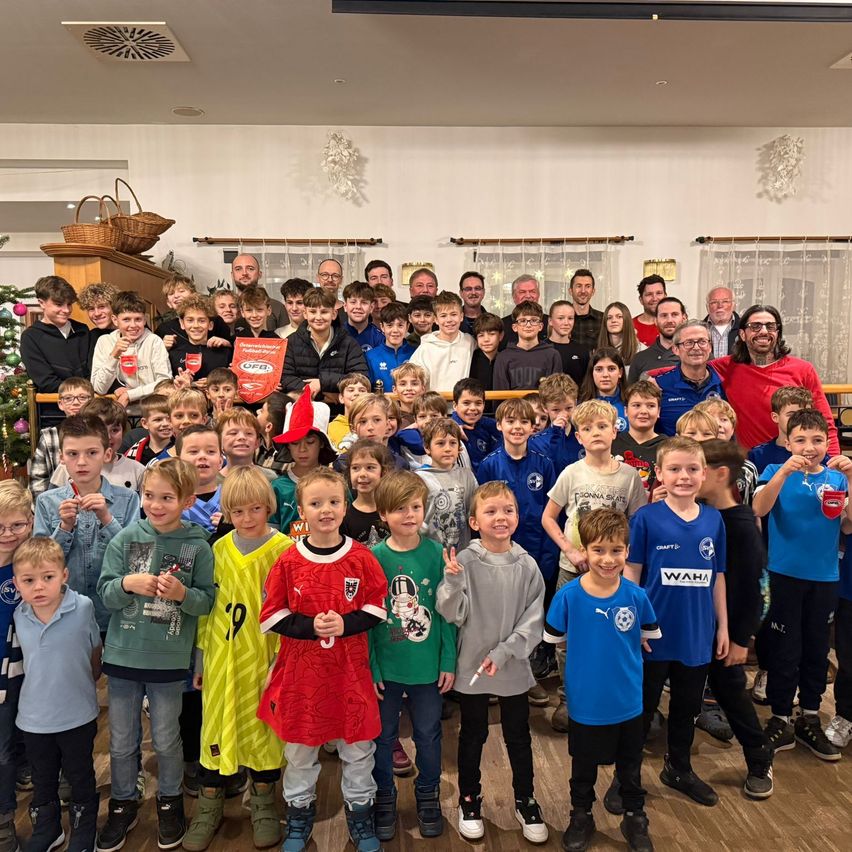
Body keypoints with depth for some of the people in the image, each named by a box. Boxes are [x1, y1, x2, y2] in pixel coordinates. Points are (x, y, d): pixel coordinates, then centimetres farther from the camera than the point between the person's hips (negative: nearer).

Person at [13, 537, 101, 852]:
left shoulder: (83, 608, -21)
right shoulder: (19, 616, -9)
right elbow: (30, 658, 9)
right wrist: (44, 686, 10)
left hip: (77, 716, -3)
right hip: (34, 718, 3)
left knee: (80, 778, 17)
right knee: (43, 781, 24)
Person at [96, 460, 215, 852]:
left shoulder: (197, 546, -10)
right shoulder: (126, 538, -5)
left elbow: (208, 600, -6)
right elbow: (104, 593, -4)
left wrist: (182, 593, -25)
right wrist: (128, 583, -24)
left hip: (169, 659, -2)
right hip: (123, 654, 2)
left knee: (166, 740, 15)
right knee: (121, 741, 16)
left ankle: (170, 801, 39)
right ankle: (123, 804, 39)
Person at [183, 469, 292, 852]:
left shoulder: (284, 549, -10)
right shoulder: (219, 549, 3)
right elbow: (207, 604, 9)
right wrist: (200, 655, 11)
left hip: (263, 657, -3)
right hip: (221, 657, 3)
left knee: (262, 727, 11)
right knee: (215, 726, 12)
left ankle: (263, 805, 33)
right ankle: (209, 806, 32)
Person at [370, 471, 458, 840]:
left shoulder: (436, 554, -8)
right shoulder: (374, 557, -10)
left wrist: (449, 661, -4)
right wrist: (370, 666, -8)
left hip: (427, 666, 1)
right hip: (385, 667, 0)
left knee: (428, 734, 16)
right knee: (383, 736, 15)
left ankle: (428, 796, 40)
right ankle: (384, 799, 37)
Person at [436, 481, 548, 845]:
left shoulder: (527, 565, -8)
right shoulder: (464, 561, -13)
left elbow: (534, 617, -7)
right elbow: (453, 614, -14)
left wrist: (504, 652, -16)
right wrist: (453, 582, -32)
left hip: (514, 667, 1)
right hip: (471, 666, -1)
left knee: (518, 737, 17)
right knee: (473, 736, 17)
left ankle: (525, 801, 38)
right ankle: (469, 800, 38)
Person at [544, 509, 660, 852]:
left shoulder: (636, 596, -15)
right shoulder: (568, 595, -20)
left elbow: (648, 635, 3)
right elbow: (555, 638, -5)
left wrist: (622, 649, -4)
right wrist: (590, 651, -4)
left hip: (628, 703, 1)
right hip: (586, 704, -1)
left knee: (630, 768, 23)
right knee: (583, 767, 21)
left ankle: (635, 819, 46)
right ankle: (581, 817, 45)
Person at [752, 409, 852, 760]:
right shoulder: (776, 471, -3)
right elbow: (759, 509, -21)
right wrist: (785, 471, -31)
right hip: (786, 573, -3)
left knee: (817, 648, 13)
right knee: (784, 649, 3)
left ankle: (810, 720, 27)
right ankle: (780, 720, 17)